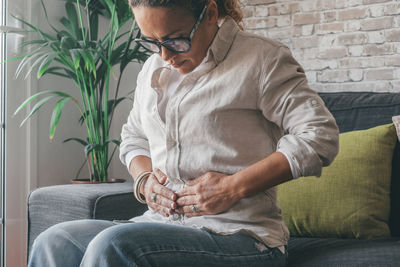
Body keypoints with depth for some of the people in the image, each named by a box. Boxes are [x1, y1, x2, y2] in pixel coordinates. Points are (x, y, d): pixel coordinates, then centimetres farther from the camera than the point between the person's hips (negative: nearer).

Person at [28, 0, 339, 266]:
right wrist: (144, 179, 4)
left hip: (240, 236, -6)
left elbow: (321, 136, -13)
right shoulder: (154, 68, 15)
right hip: (163, 225, 7)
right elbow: (133, 137, 28)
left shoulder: (261, 58, -6)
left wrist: (234, 187, -17)